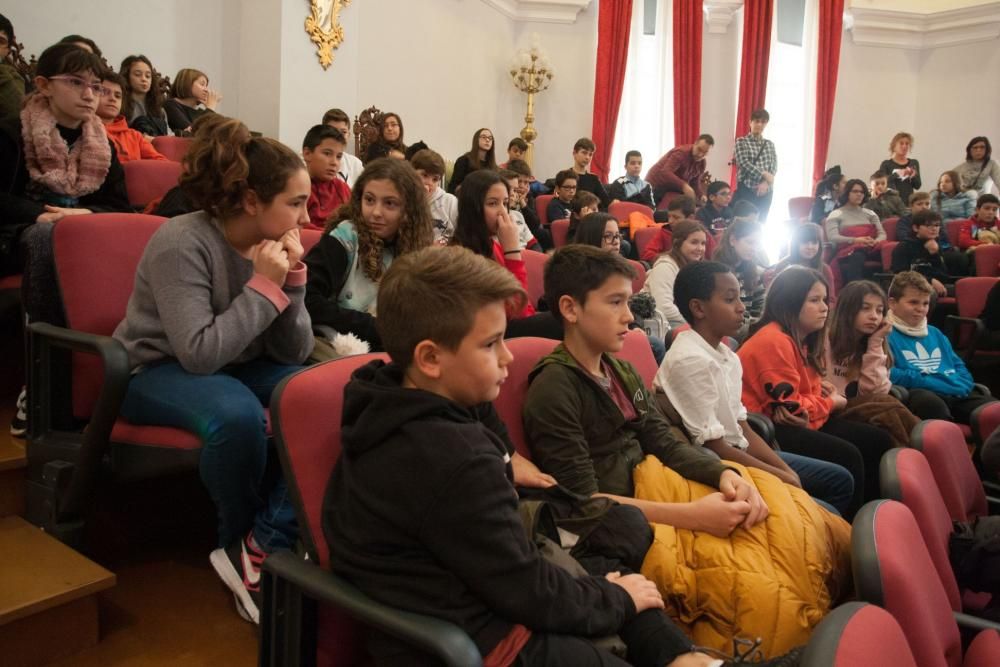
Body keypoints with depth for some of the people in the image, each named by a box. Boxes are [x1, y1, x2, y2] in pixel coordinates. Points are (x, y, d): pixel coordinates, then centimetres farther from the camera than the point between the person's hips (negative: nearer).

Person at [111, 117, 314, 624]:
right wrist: (263, 286, -27)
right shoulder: (182, 243, -22)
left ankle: (264, 544, -17)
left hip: (241, 367, 6)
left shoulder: (273, 244, -5)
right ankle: (241, 544, -8)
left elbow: (293, 353, -6)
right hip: (158, 371, -6)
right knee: (238, 415, -37)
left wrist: (292, 282, -20)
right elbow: (200, 354, -30)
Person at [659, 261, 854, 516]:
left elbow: (744, 431, 9)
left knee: (840, 480, 16)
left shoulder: (728, 356, 6)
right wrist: (782, 477, -11)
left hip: (739, 454, 9)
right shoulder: (690, 361, -22)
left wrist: (789, 472, -3)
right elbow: (716, 449, -20)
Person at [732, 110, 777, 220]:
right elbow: (744, 163, -12)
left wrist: (766, 182, -13)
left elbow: (774, 166, 5)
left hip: (766, 191, 5)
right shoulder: (741, 142, 1)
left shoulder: (770, 144, 14)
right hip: (746, 189, -4)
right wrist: (764, 175, -17)